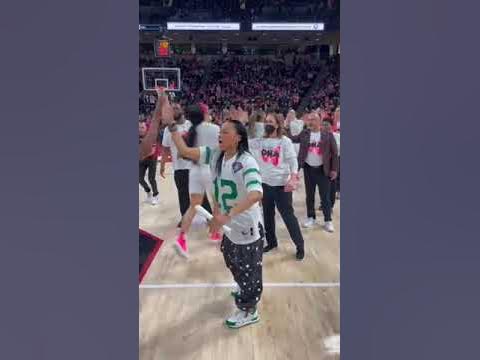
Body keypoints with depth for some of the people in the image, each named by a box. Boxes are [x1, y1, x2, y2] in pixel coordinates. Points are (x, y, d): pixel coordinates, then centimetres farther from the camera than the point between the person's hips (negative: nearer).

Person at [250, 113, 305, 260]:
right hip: (265, 183, 5)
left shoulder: (285, 141, -6)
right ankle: (271, 242, 32)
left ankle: (300, 246, 15)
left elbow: (293, 161, -10)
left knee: (288, 215, 0)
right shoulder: (259, 141, 5)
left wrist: (293, 179, -23)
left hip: (282, 184, -4)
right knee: (267, 215, 15)